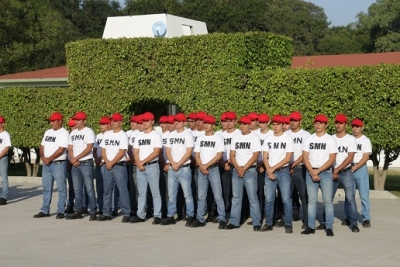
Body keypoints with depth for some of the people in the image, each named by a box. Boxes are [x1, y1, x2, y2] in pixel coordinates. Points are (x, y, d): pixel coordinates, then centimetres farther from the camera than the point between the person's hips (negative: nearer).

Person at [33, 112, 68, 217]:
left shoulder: (64, 133, -9)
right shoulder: (48, 132, 15)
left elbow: (61, 150, -17)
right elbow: (42, 146, 17)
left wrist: (49, 159, -12)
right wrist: (43, 157, -2)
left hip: (59, 164, -8)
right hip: (46, 165, 8)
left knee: (61, 188, -2)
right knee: (46, 188, 11)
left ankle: (61, 211, 1)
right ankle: (45, 211, 17)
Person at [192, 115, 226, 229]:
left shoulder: (218, 138, -2)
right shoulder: (200, 138, 11)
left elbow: (219, 155, -9)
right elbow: (197, 155, 8)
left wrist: (206, 165, -13)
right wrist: (201, 167, -7)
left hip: (213, 169, -4)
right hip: (201, 169, 4)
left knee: (217, 195, -5)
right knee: (201, 196, 7)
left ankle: (222, 219, -3)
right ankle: (200, 219, 12)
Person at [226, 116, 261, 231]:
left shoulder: (254, 138, -4)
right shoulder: (235, 137, 10)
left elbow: (255, 156, -11)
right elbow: (232, 155, 7)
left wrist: (244, 169, -14)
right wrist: (238, 168, -8)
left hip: (250, 170, -5)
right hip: (236, 170, 5)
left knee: (252, 197, -5)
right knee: (236, 197, 8)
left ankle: (256, 222, -2)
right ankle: (234, 221, 12)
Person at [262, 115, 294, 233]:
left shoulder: (288, 139, -1)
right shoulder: (268, 139, 10)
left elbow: (288, 158, -8)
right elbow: (265, 157, 7)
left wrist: (274, 168, -12)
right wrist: (269, 170, -7)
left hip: (283, 171, -3)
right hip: (269, 172, 3)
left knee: (286, 199, -4)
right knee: (269, 199, 3)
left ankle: (288, 224, 1)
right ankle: (268, 223, 10)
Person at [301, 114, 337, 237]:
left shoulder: (331, 139, 1)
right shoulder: (309, 139, 9)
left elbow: (332, 159, -6)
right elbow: (305, 158, 4)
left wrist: (318, 171, -12)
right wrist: (312, 172, -9)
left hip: (326, 172, -3)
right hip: (310, 172, 3)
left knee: (327, 201, -4)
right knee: (311, 200, 5)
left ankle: (329, 227, -1)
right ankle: (311, 226, 8)